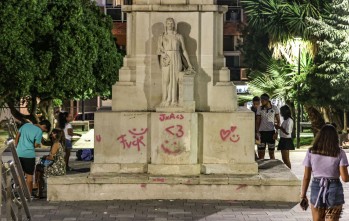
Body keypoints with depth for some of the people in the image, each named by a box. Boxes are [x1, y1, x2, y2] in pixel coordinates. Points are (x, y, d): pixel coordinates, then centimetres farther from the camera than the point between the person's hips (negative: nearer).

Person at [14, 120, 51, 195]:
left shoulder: (26, 125, 10)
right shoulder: (39, 131, -10)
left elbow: (17, 136, 13)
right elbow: (36, 145, -10)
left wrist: (16, 147, 19)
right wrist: (39, 145, 11)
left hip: (19, 153, 6)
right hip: (29, 155, -6)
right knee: (29, 175, 4)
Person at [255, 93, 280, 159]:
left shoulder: (274, 108, 0)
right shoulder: (260, 109, 2)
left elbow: (278, 121, 4)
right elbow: (257, 122, 5)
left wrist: (276, 132, -5)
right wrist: (257, 132, -7)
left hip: (271, 132, -1)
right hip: (262, 132, 1)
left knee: (271, 153, 5)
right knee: (261, 153, -2)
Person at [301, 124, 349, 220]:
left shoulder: (311, 152, -2)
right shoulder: (339, 153, -6)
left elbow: (306, 177, -1)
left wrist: (303, 195, 8)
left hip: (316, 189, 2)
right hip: (334, 191, -2)